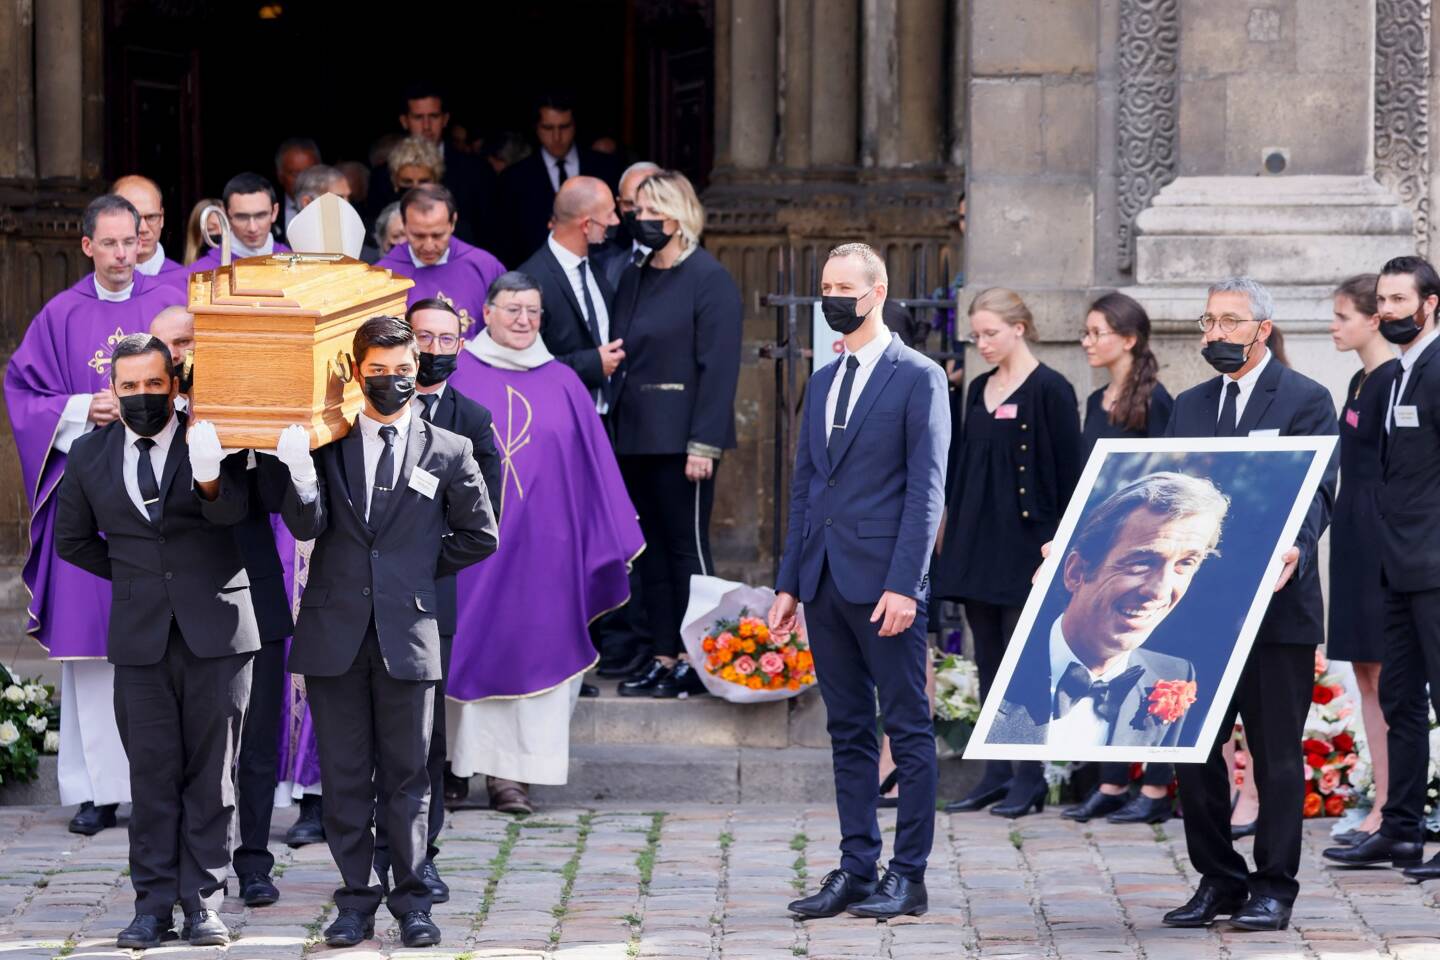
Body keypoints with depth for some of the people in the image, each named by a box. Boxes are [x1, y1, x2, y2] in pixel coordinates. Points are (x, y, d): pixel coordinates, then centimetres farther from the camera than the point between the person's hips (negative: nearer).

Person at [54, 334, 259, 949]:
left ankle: (204, 903, 7)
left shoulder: (209, 439, -2)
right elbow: (72, 540, 20)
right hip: (141, 637, 2)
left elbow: (231, 511, -21)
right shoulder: (91, 455, 6)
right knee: (152, 776, 3)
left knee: (211, 775, 2)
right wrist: (134, 576, 13)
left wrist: (209, 478, -41)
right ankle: (153, 905, 6)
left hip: (216, 629, -2)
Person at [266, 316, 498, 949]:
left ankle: (411, 903, 11)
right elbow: (309, 524, -8)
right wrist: (296, 467, -25)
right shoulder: (326, 443, 5)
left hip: (408, 634, -1)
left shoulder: (447, 451, 4)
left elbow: (479, 535, 12)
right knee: (344, 777, 5)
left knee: (406, 776, 5)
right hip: (336, 632, 1)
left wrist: (420, 567, 6)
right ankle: (356, 900, 12)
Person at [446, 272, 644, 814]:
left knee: (532, 645, 0)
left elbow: (593, 466, 11)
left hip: (541, 541, 2)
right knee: (466, 647, 1)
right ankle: (452, 766, 8)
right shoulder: (455, 377, 3)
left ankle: (511, 773, 3)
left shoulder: (562, 385, 8)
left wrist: (609, 541, 8)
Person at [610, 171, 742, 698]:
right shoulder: (634, 279, 15)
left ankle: (695, 663, 0)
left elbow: (719, 366, -12)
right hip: (635, 436, 7)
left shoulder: (708, 278, -7)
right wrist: (614, 429, 8)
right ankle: (664, 659, 12)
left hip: (680, 437, -7)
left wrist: (703, 444, -18)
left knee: (686, 547, -4)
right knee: (652, 550, 8)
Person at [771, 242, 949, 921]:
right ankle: (856, 871, 13)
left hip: (883, 580, -7)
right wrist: (789, 582, 12)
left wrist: (905, 584, -17)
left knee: (908, 729, -2)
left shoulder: (918, 378, -4)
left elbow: (926, 489, -9)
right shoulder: (823, 382, 17)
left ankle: (909, 876, 0)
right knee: (848, 731, 9)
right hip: (825, 580, 7)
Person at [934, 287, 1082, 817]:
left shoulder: (1050, 390, -8)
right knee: (988, 662, 8)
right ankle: (997, 773, 12)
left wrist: (1059, 544, -14)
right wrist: (956, 532, 13)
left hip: (1025, 542, -7)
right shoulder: (979, 390, 13)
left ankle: (1028, 778, 0)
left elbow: (1067, 472, -9)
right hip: (977, 542, 7)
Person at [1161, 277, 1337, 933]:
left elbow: (1316, 490, -12)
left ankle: (1274, 889, 7)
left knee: (1276, 751, 1)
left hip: (1276, 606, -5)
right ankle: (1218, 880, 16)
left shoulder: (1305, 401, -1)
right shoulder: (1190, 406, 16)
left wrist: (1295, 549, -30)